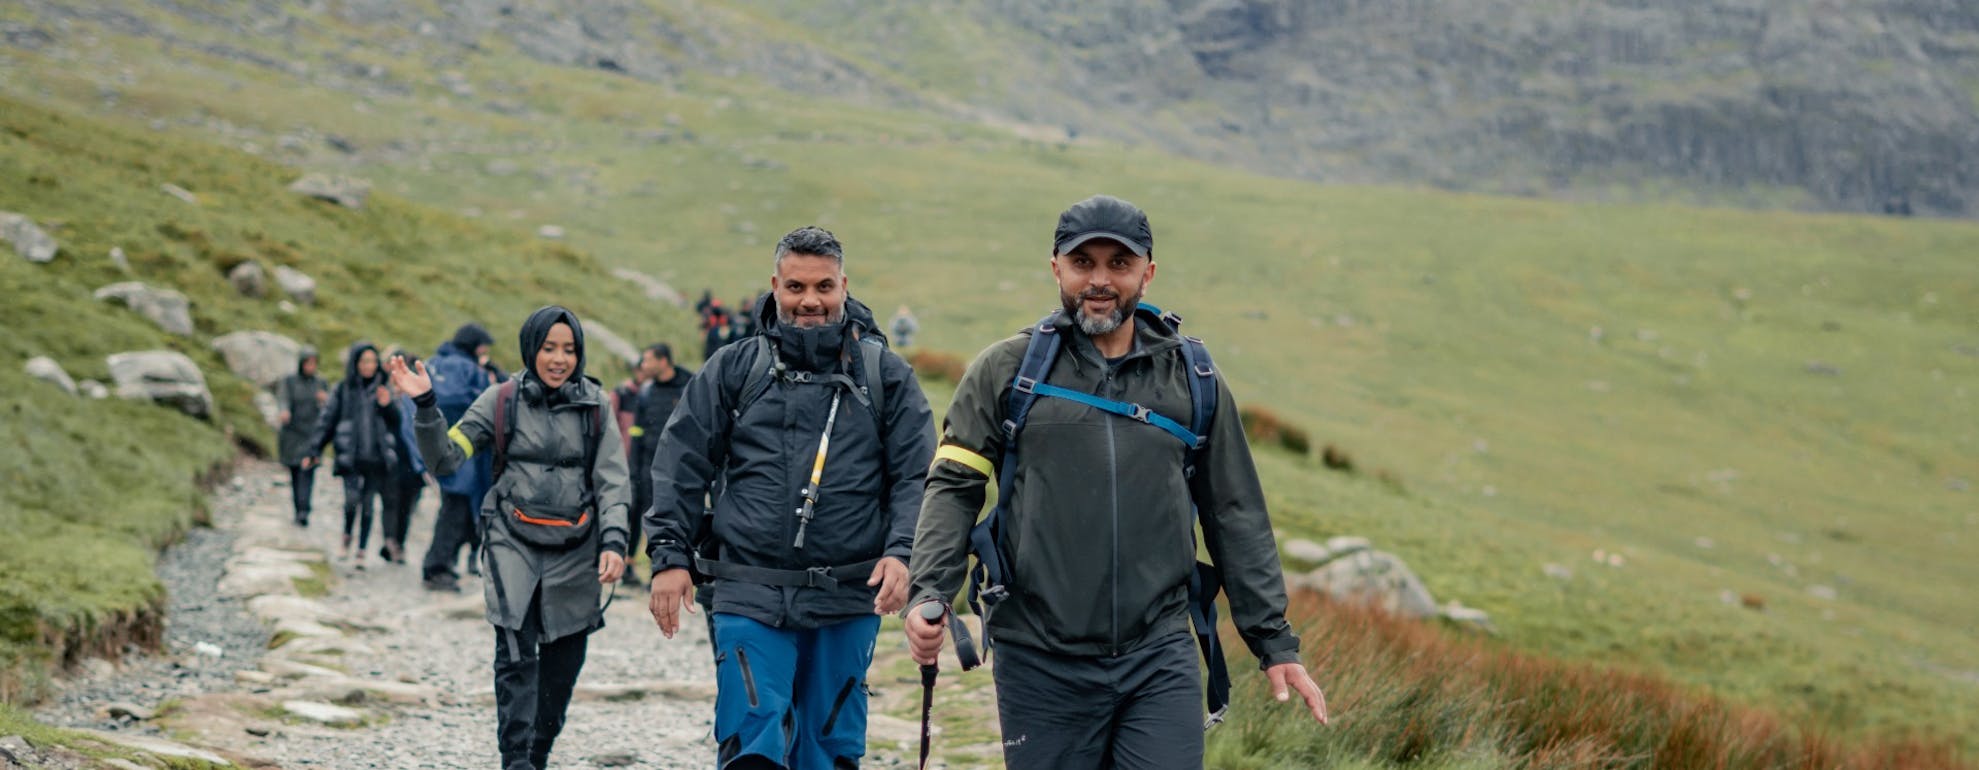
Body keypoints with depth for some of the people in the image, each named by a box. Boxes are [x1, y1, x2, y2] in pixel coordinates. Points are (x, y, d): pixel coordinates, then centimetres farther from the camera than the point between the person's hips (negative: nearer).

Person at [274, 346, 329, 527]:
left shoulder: (320, 384, 11)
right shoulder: (288, 382, 4)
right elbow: (283, 400, -13)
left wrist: (326, 400, -13)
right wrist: (284, 412, -36)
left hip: (312, 434, 0)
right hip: (292, 434, 0)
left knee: (308, 471, -16)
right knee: (295, 474, 5)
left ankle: (304, 511, -25)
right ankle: (298, 511, 15)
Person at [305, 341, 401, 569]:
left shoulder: (382, 390, 10)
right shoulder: (343, 390, 6)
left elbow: (396, 422, 11)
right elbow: (327, 420, 9)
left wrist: (387, 406, -9)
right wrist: (314, 451, 7)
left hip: (376, 458, 2)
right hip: (351, 458, -2)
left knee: (368, 505, 1)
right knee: (352, 498, -17)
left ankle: (361, 552, 10)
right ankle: (346, 538, 9)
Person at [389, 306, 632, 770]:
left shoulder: (595, 406, 4)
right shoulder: (502, 401, 2)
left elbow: (612, 482, 3)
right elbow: (447, 457, 2)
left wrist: (613, 541, -11)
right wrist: (425, 407, -14)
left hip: (574, 550, 2)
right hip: (514, 544, -2)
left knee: (564, 662, 6)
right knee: (517, 654, -16)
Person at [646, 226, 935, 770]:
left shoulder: (884, 374, 7)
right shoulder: (733, 370, 7)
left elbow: (917, 475, 3)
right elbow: (681, 468, 7)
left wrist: (902, 552, -13)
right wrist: (670, 556, -3)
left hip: (848, 602, 1)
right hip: (751, 600, -1)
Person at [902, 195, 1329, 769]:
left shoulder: (1193, 381, 10)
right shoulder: (1006, 370, 5)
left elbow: (1236, 519, 13)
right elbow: (954, 487, 2)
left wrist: (1275, 644, 10)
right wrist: (929, 594, -14)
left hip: (1160, 662, 1)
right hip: (1041, 663, -1)